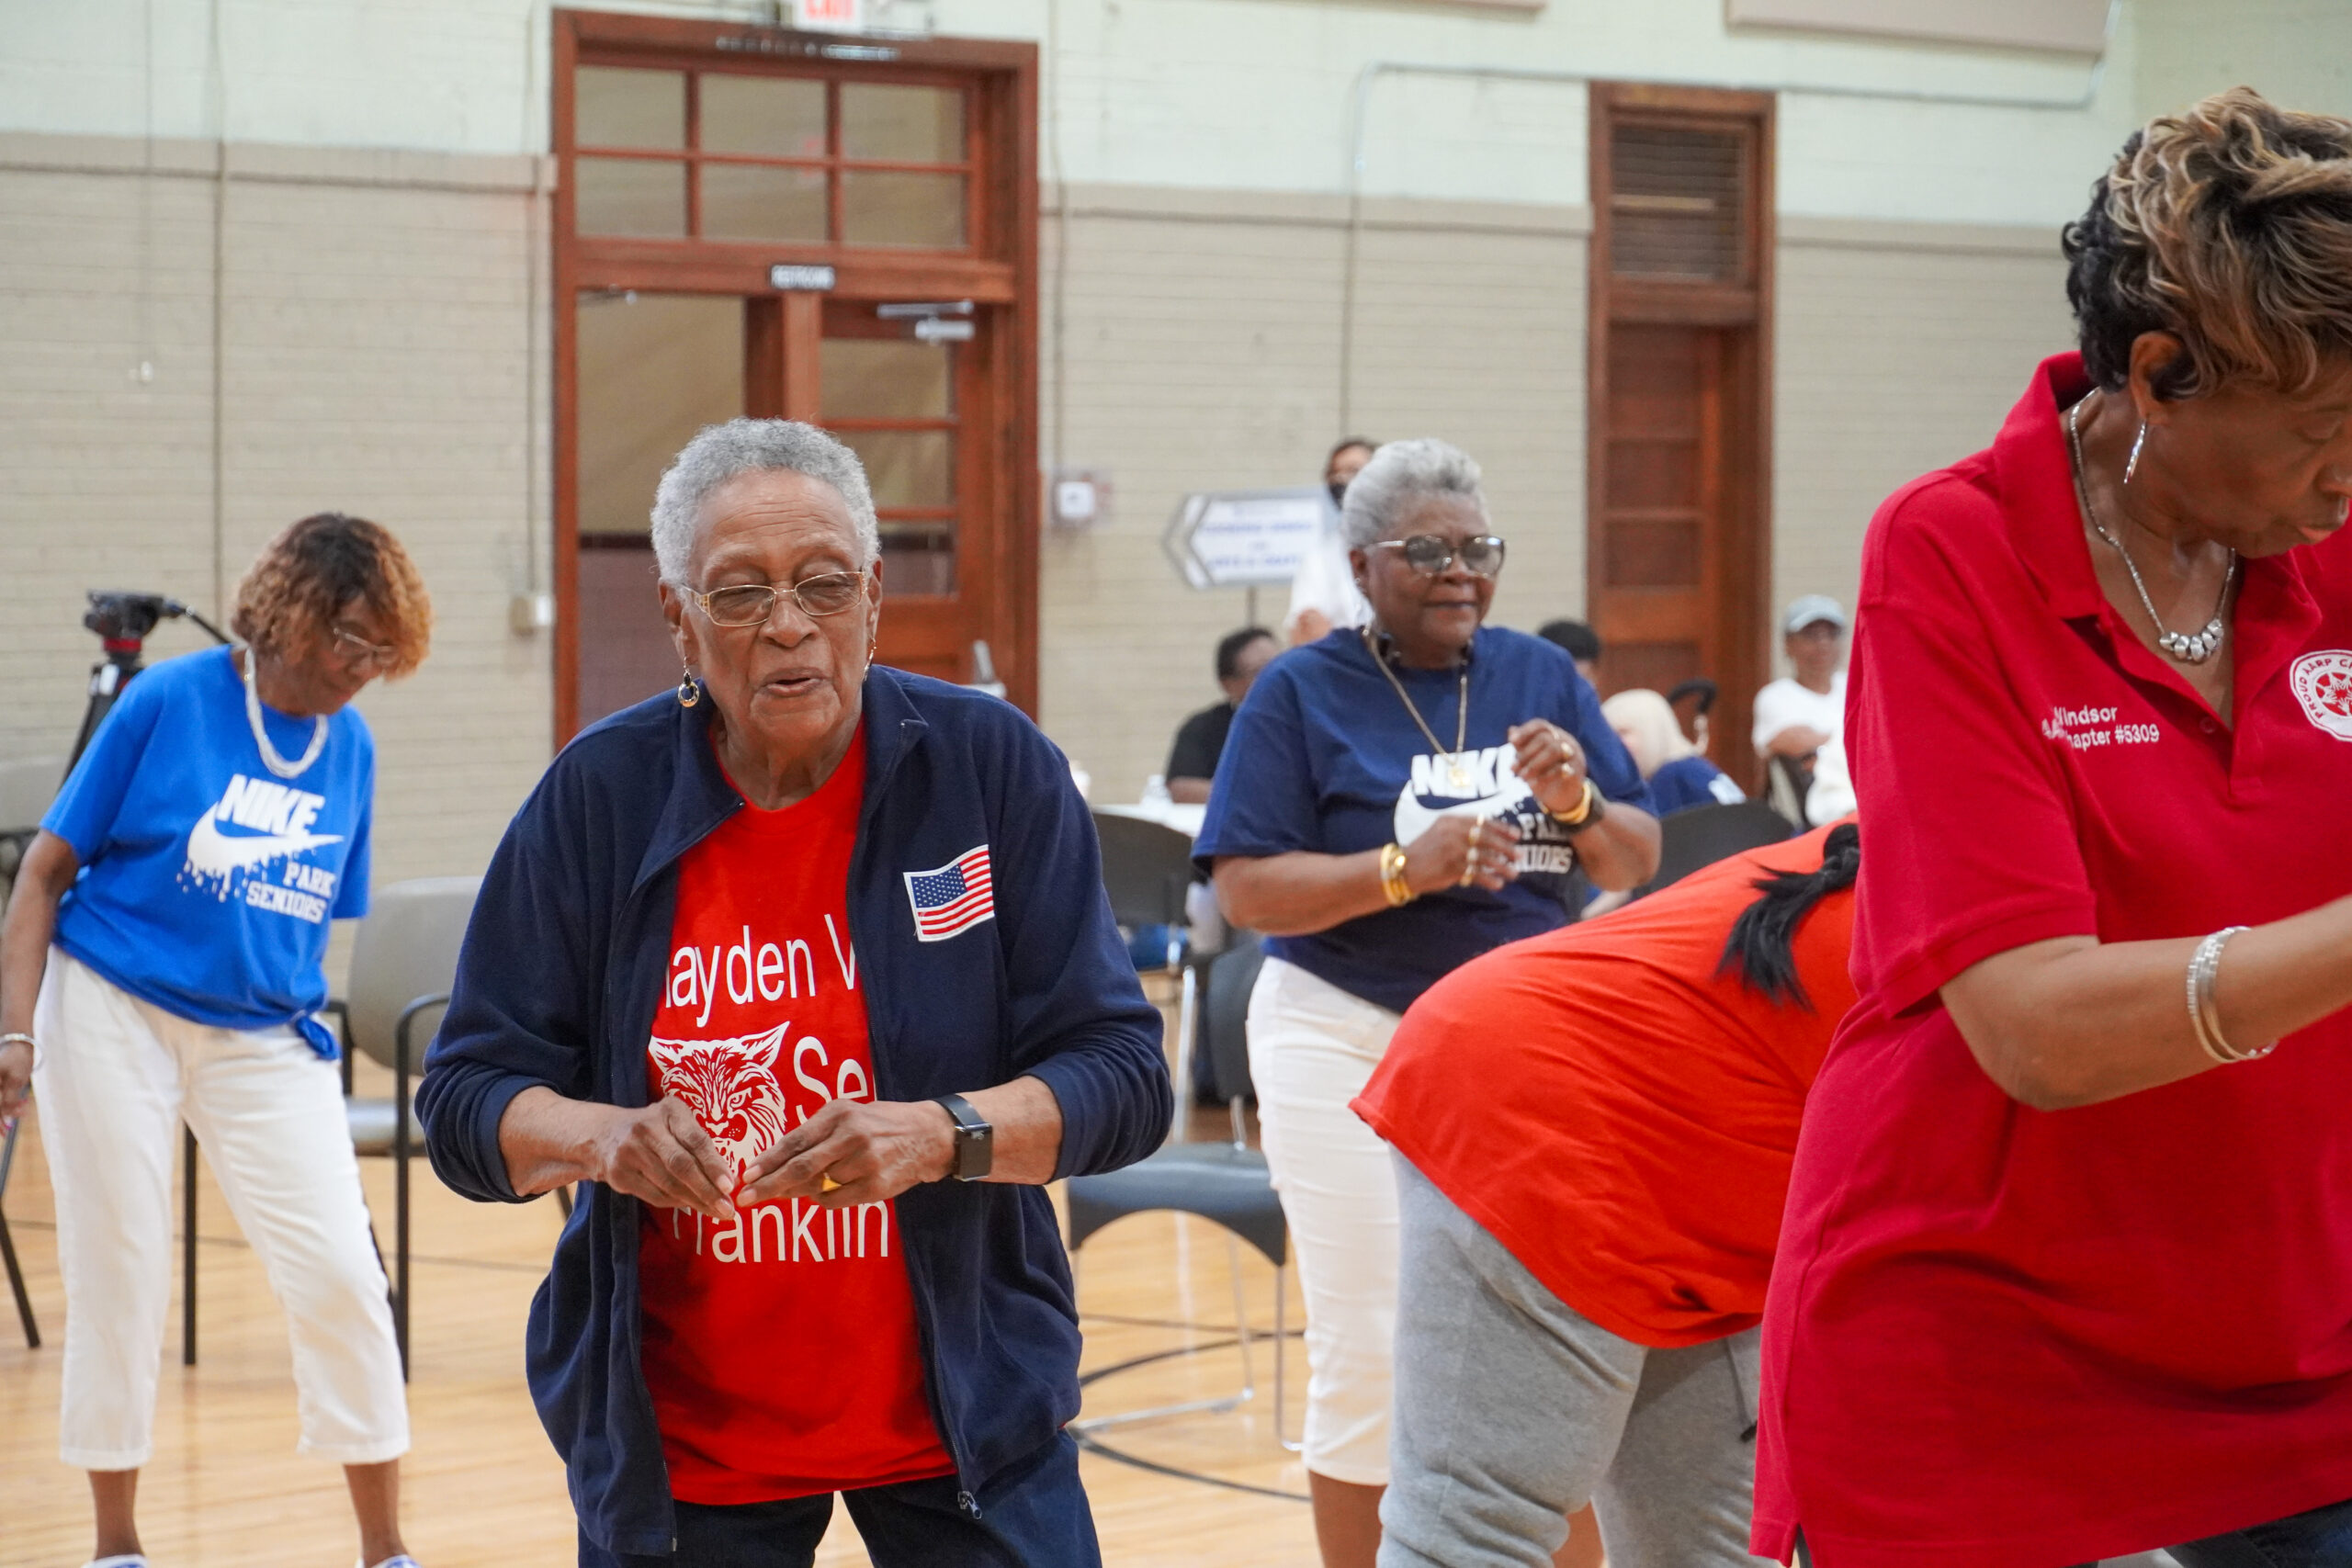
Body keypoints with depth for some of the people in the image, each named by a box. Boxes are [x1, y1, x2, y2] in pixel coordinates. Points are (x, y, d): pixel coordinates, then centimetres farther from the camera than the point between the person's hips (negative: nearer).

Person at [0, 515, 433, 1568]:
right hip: (114, 1015, -3)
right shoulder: (168, 702, -9)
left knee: (340, 1274, -7)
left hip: (265, 1038, 3)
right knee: (118, 1278, 3)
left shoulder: (351, 747, 2)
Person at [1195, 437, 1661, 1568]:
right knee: (1370, 1358, -1)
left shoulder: (1542, 677, 7)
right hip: (1351, 1045, -3)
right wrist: (1405, 868, -23)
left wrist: (1579, 804, -13)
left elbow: (1637, 867, 7)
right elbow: (1245, 889, -10)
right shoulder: (1300, 692, -3)